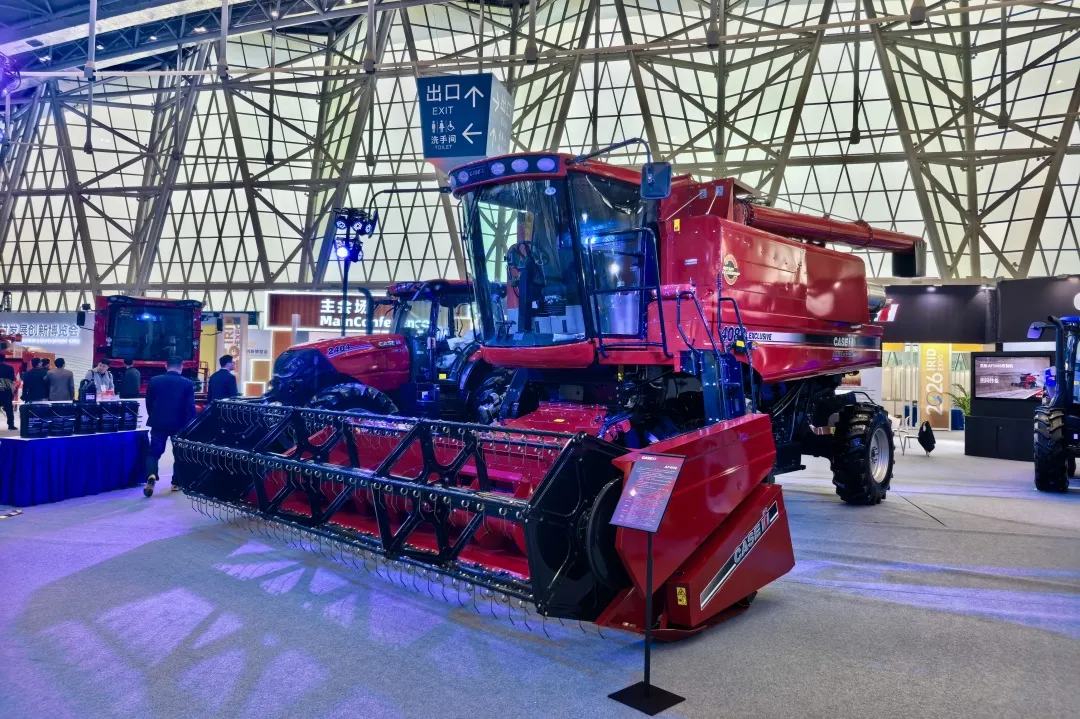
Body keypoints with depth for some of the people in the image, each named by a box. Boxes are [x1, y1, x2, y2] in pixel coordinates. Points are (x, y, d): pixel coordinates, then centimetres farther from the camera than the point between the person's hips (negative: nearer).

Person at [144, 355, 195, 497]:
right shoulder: (187, 383, -5)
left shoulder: (154, 381, 0)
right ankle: (176, 482, 17)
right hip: (179, 424, -1)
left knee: (154, 452, 5)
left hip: (159, 423, 1)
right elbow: (191, 407, -7)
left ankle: (151, 476, -21)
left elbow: (148, 403, 8)